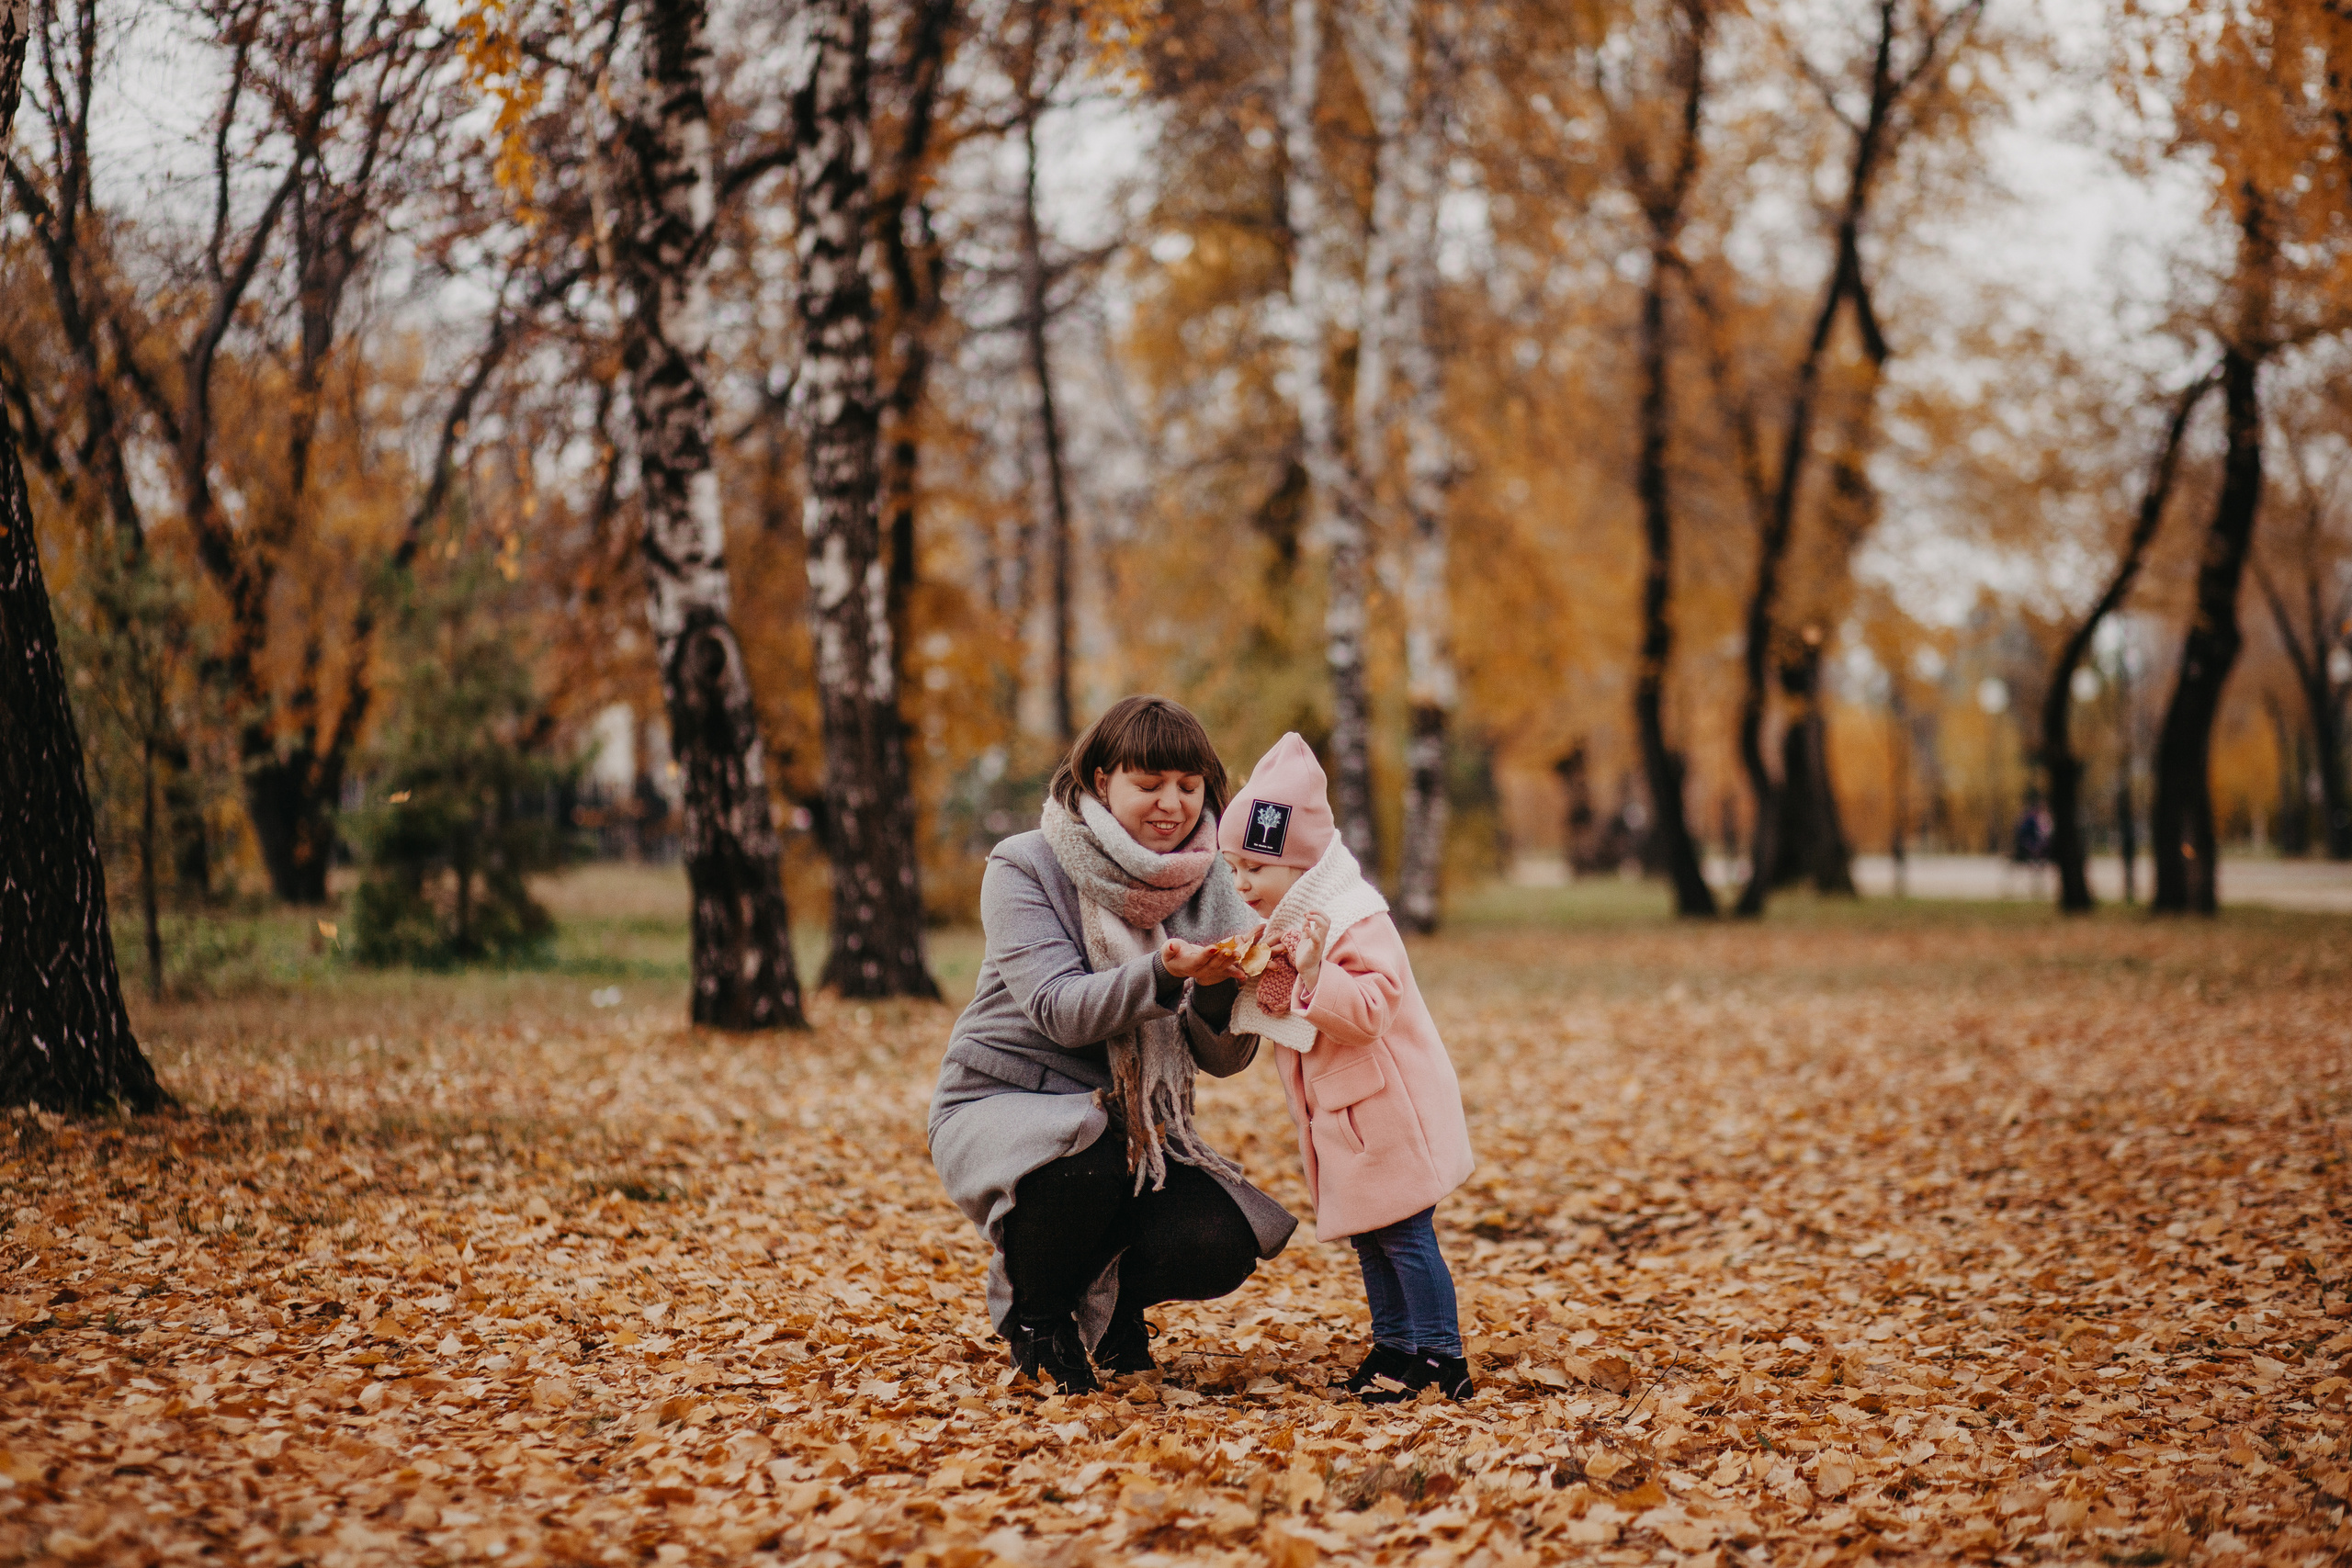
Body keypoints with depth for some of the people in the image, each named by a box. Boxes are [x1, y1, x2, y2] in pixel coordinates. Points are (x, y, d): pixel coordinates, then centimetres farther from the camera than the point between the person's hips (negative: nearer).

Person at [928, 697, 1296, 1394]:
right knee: (1088, 1155, -38)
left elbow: (1225, 1058, -7)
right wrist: (1164, 974, -40)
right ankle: (1031, 1310, -6)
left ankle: (1104, 1293, 13)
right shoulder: (1024, 868, -10)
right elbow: (1060, 1010, -23)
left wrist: (1220, 989, -29)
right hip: (1000, 1101, -4)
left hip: (1131, 1121, 4)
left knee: (1220, 1247, -24)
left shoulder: (1209, 888, 1)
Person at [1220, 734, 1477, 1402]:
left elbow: (1367, 1013, -29)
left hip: (1390, 1110, -9)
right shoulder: (1281, 928, 8)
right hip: (1343, 1116, 10)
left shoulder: (1357, 926, -21)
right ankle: (1394, 1348, 25)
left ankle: (1442, 1361, -2)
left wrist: (1315, 973, -39)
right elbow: (1274, 1012, 18)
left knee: (1404, 1233, -7)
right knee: (1369, 1235, 15)